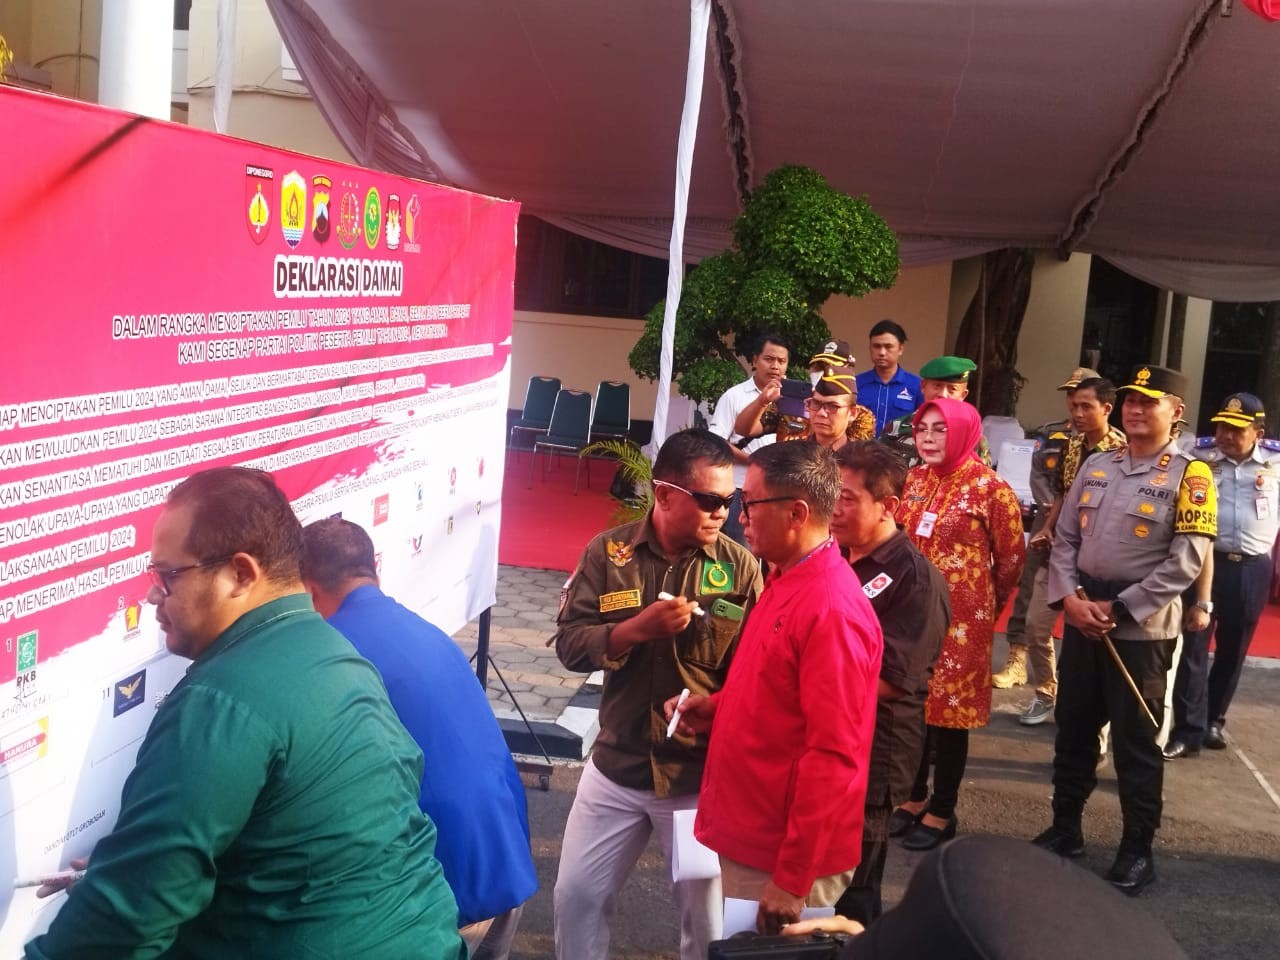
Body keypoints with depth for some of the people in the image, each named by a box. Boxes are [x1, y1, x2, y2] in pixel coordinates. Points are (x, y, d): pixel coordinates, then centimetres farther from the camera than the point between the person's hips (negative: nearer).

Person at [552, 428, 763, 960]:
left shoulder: (740, 566, -9)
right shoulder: (608, 552, -6)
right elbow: (569, 643, -8)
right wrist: (638, 628, -22)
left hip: (703, 775, -1)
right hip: (617, 767, 2)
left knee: (707, 917, 12)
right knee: (576, 896, 14)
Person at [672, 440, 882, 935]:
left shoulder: (832, 611, -24)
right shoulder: (788, 578, 6)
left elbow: (833, 757, -24)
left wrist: (792, 879, -21)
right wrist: (718, 707, 2)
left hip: (784, 858, -9)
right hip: (751, 837, 9)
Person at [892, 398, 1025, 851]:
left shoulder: (990, 487, -10)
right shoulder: (913, 480, 6)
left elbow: (1012, 556, -3)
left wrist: (986, 605, 7)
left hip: (961, 616, -5)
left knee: (949, 708, 3)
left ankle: (942, 812, 16)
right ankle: (914, 798, 28)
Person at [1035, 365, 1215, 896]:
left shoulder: (1189, 475, -6)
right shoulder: (1095, 466, 9)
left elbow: (1186, 561, -13)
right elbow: (1064, 538, 9)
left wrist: (1119, 608, -15)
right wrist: (1069, 597, -7)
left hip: (1142, 627, -5)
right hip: (1082, 618, 5)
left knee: (1136, 741, 4)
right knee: (1073, 729, 14)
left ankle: (1137, 850, 19)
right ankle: (1065, 829, 30)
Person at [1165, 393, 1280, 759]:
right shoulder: (1199, 455, -3)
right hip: (1206, 561, -2)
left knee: (1233, 650, 13)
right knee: (1193, 645, -4)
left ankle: (1213, 719, 30)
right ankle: (1189, 730, 3)